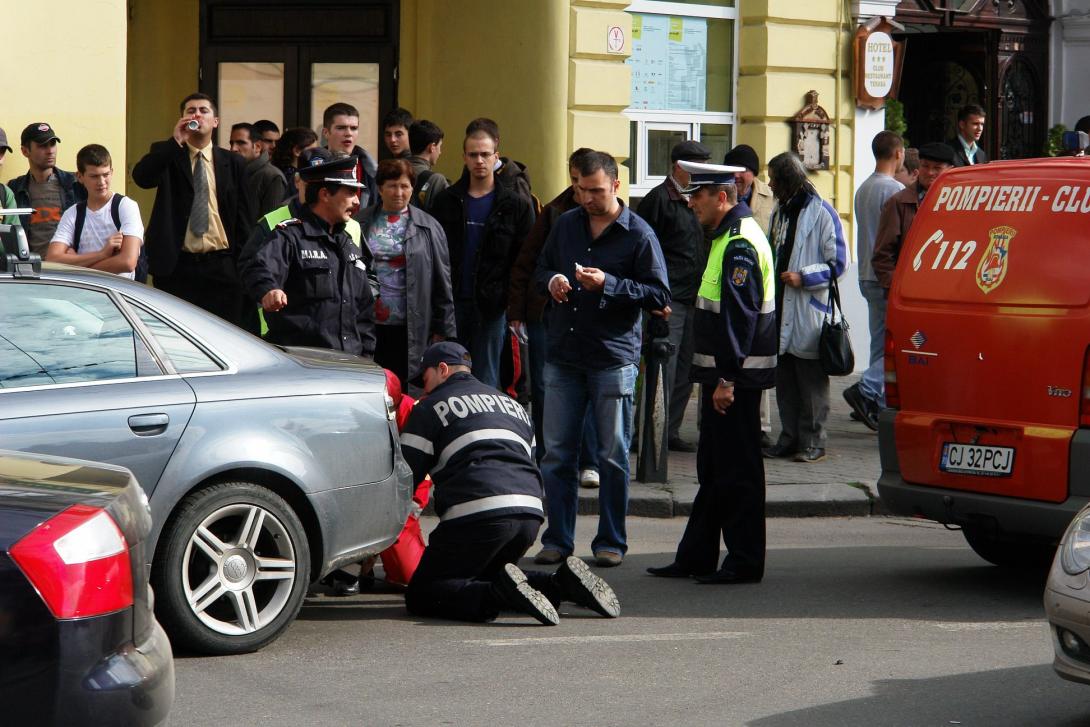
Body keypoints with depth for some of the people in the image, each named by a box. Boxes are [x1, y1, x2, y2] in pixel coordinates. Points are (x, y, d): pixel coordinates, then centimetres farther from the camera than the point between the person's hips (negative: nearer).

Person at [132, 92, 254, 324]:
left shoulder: (233, 163, 11)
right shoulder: (165, 156, 7)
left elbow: (244, 218, 10)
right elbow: (141, 177, -14)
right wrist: (176, 141, -18)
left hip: (221, 267, 1)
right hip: (177, 265, -1)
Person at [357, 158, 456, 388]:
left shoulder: (427, 227, 6)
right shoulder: (362, 225, 6)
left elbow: (442, 282, 6)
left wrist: (442, 329, 2)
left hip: (409, 328, 0)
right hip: (368, 325, 0)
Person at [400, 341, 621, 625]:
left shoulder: (431, 408, 10)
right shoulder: (512, 404, 31)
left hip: (478, 515, -7)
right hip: (530, 514, 7)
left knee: (421, 596, -1)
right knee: (482, 578, 27)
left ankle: (502, 592, -28)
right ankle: (562, 583, 1)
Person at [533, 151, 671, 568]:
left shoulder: (638, 235, -4)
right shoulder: (566, 225, 11)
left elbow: (659, 296, -7)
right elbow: (540, 270, 22)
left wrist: (608, 284, -17)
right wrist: (551, 280, -2)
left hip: (613, 357, -4)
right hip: (563, 356, 4)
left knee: (613, 456, 2)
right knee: (556, 454, 5)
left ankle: (611, 543, 11)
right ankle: (557, 540, 14)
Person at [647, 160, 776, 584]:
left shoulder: (740, 244, -17)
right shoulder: (730, 237, 16)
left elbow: (740, 317, -23)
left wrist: (727, 378, -24)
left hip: (736, 377, -11)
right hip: (723, 373, 11)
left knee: (737, 470, -5)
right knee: (713, 467, 14)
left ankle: (744, 563, 1)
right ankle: (696, 557, 21)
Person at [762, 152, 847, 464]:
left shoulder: (820, 213, -10)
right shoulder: (780, 211, 15)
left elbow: (838, 263, -11)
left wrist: (803, 277, -18)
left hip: (809, 312, -8)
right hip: (781, 310, 8)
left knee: (811, 381, -2)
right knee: (785, 379, 11)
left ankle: (812, 442, 2)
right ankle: (789, 438, 18)